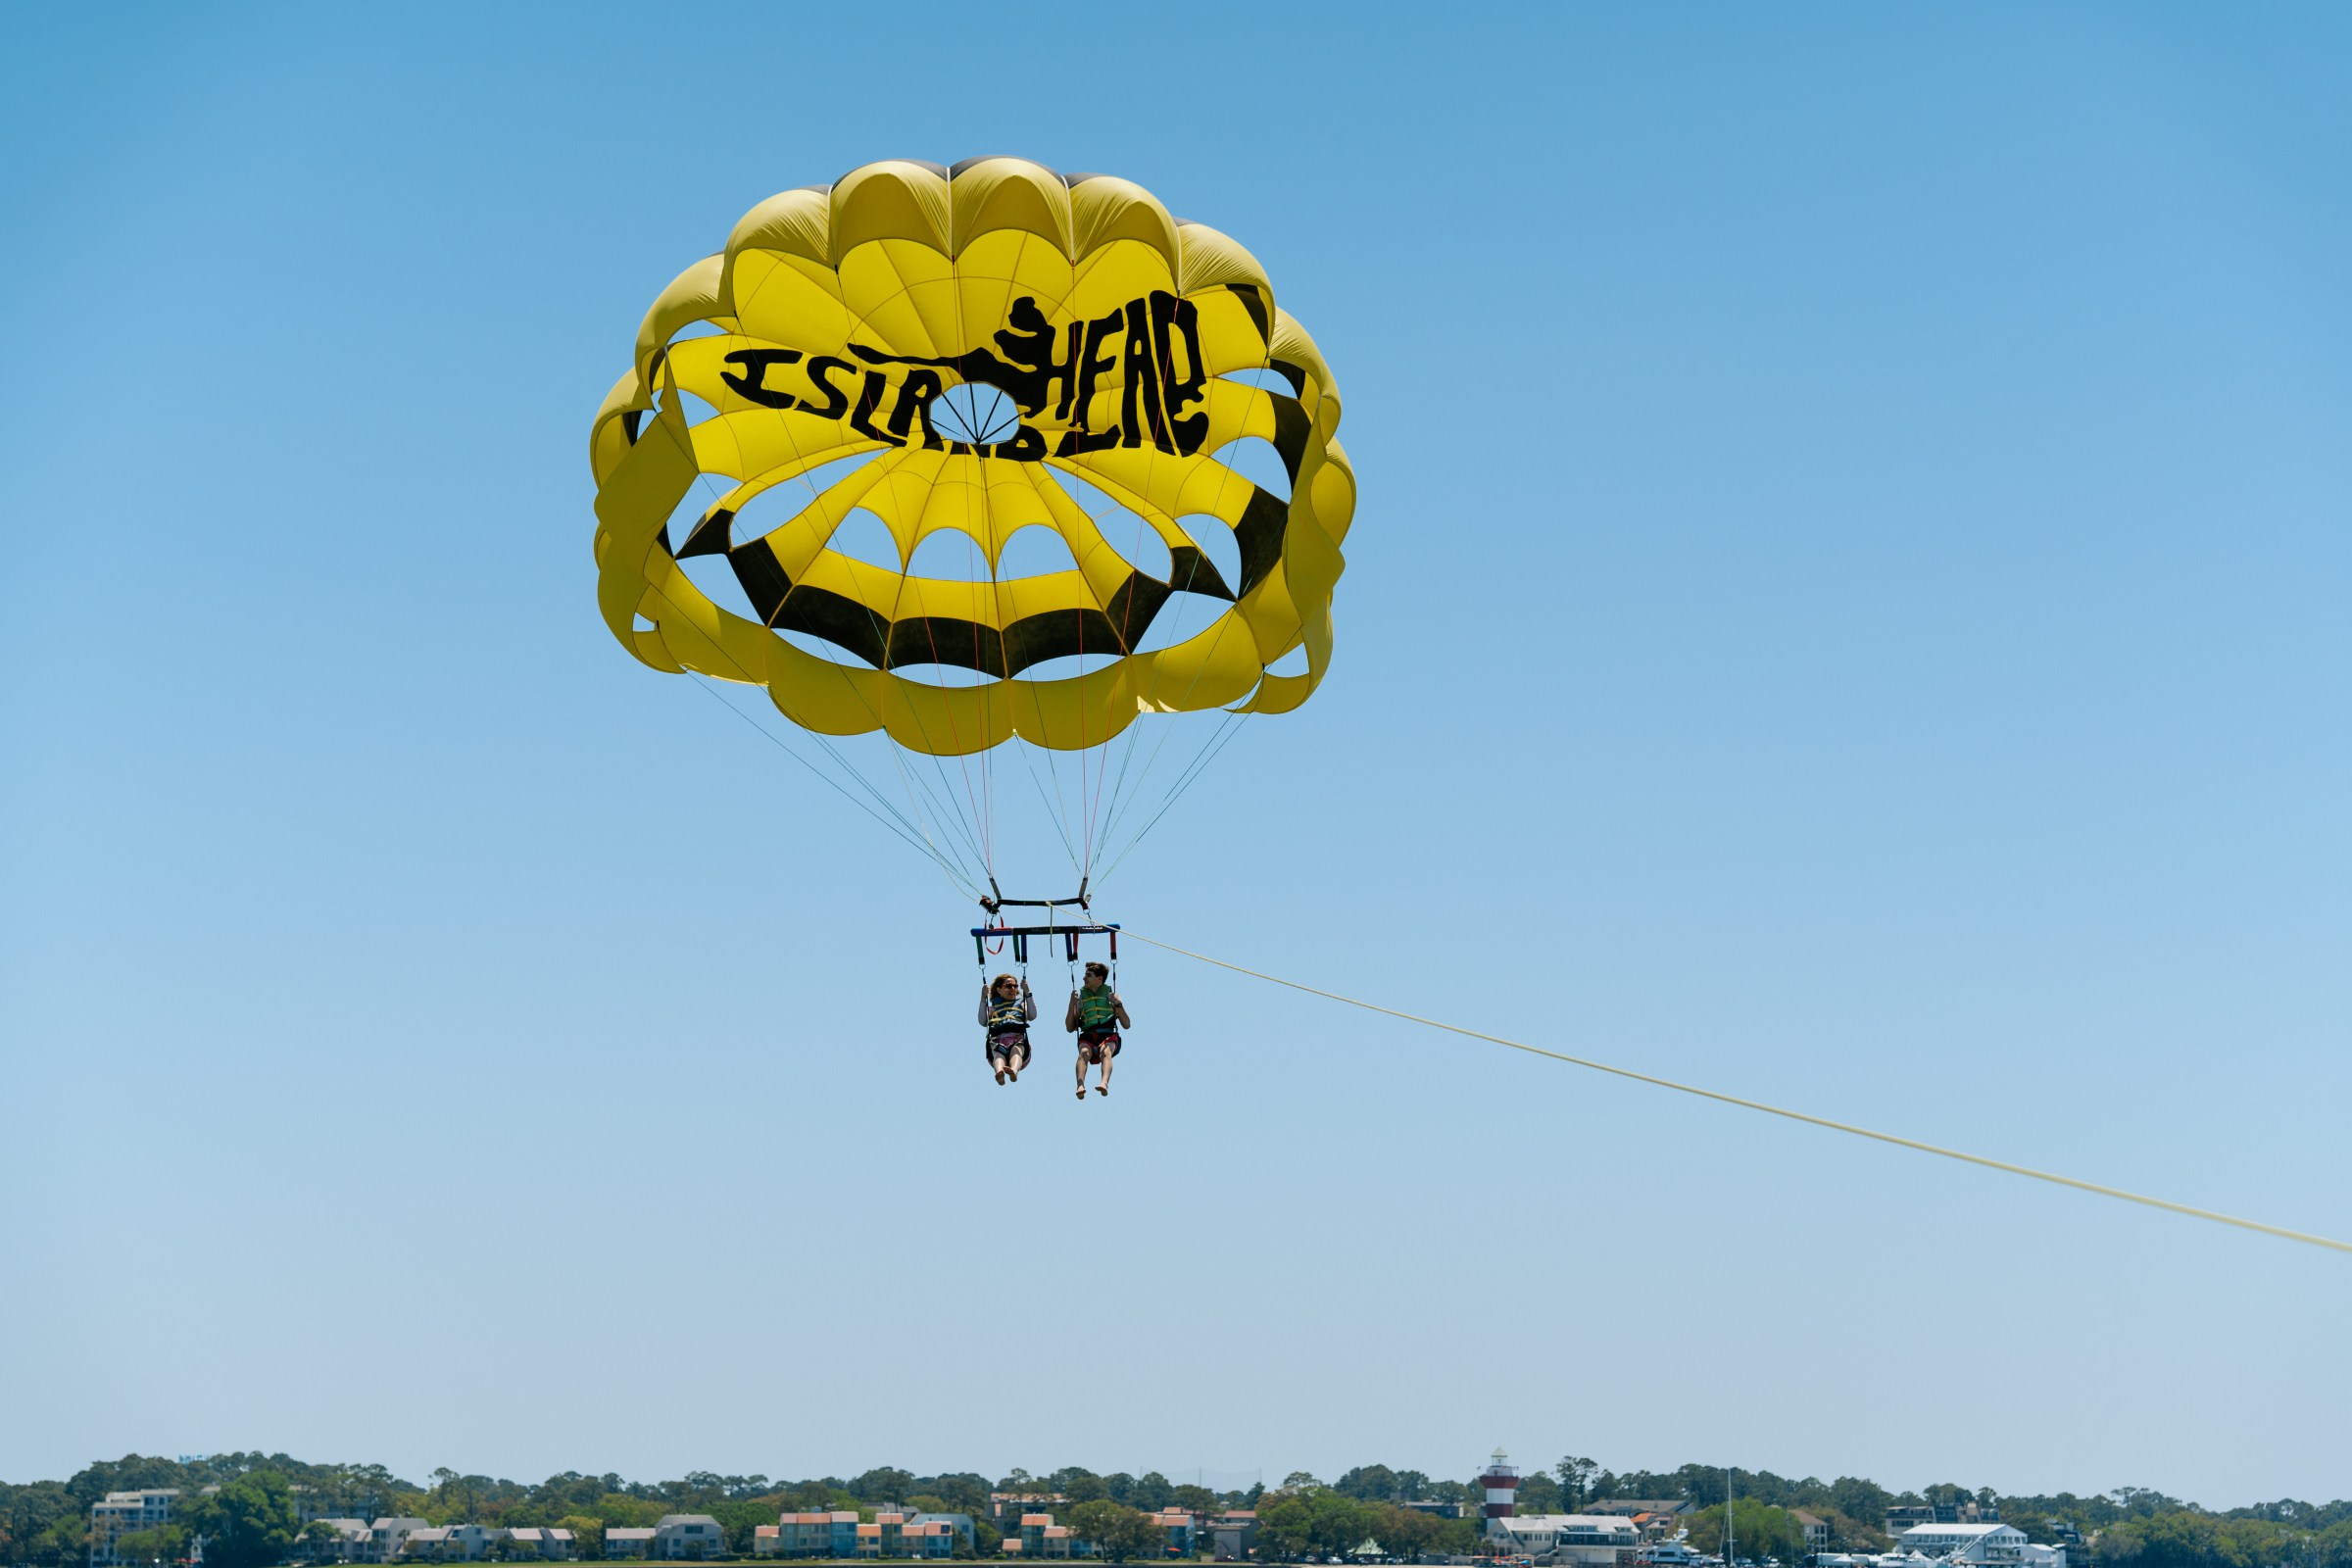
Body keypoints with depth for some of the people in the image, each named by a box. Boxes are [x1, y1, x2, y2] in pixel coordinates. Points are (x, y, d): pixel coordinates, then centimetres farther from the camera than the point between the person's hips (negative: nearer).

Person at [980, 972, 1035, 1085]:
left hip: (1018, 1038, 0)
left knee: (1016, 1051, -38)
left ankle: (1014, 1071, -72)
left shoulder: (1021, 1004, 32)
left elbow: (1032, 1016, 11)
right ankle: (999, 1072, -71)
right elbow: (983, 1022, 13)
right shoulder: (993, 1007, 31)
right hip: (998, 1040, 0)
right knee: (998, 1054, -37)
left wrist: (1027, 993, 10)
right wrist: (983, 999, 11)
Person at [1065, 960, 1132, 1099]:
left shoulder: (1111, 996, 18)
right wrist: (1072, 1005, 7)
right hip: (1087, 1037, 1)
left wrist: (1118, 1004, -1)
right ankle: (1080, 1086, -56)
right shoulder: (1081, 998, 23)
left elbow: (1127, 1025, 12)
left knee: (1106, 1052, -36)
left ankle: (1104, 1084, -61)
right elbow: (1070, 1027, 18)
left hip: (1108, 1036, -1)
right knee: (1083, 1053, -34)